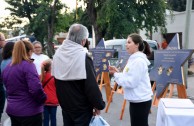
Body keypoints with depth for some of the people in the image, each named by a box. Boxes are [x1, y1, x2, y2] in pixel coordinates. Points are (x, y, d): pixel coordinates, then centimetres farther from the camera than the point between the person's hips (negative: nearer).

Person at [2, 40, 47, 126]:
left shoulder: (7, 68, 7)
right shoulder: (28, 65, -16)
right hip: (29, 111, -7)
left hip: (11, 109, 7)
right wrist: (42, 99, -8)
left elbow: (9, 88, 15)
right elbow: (36, 88, -24)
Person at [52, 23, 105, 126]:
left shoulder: (58, 53, 2)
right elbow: (92, 85, -21)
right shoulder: (83, 56, -21)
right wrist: (99, 105, -9)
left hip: (65, 105, 7)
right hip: (82, 107, -6)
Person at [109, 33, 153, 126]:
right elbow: (129, 78, 17)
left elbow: (131, 82, -23)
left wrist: (116, 75, -14)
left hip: (140, 101, -10)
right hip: (136, 100, 10)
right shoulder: (133, 59, 12)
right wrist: (117, 72, 4)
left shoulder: (139, 61, -20)